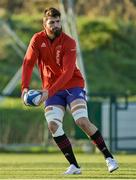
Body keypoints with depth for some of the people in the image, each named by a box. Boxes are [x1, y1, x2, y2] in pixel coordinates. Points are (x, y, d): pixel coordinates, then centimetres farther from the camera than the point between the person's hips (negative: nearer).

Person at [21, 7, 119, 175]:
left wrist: (49, 91, -32)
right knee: (53, 125, -15)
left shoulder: (69, 42, -14)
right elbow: (28, 63, -11)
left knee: (82, 121, -19)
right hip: (51, 88, 3)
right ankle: (74, 166, -8)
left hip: (72, 84, -3)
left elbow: (67, 73, -22)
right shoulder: (37, 40, -5)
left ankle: (108, 157, -8)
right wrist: (25, 87, -27)